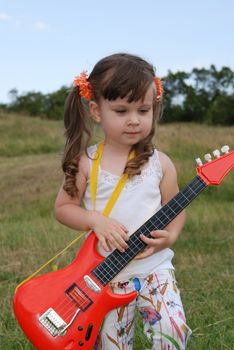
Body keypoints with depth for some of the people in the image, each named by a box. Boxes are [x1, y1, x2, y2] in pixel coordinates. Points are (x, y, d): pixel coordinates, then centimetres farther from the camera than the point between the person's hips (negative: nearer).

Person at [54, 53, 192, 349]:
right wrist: (95, 219, -18)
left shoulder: (159, 163, -3)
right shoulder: (85, 163, -6)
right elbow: (63, 207, 0)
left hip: (153, 268, 0)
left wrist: (170, 236, -12)